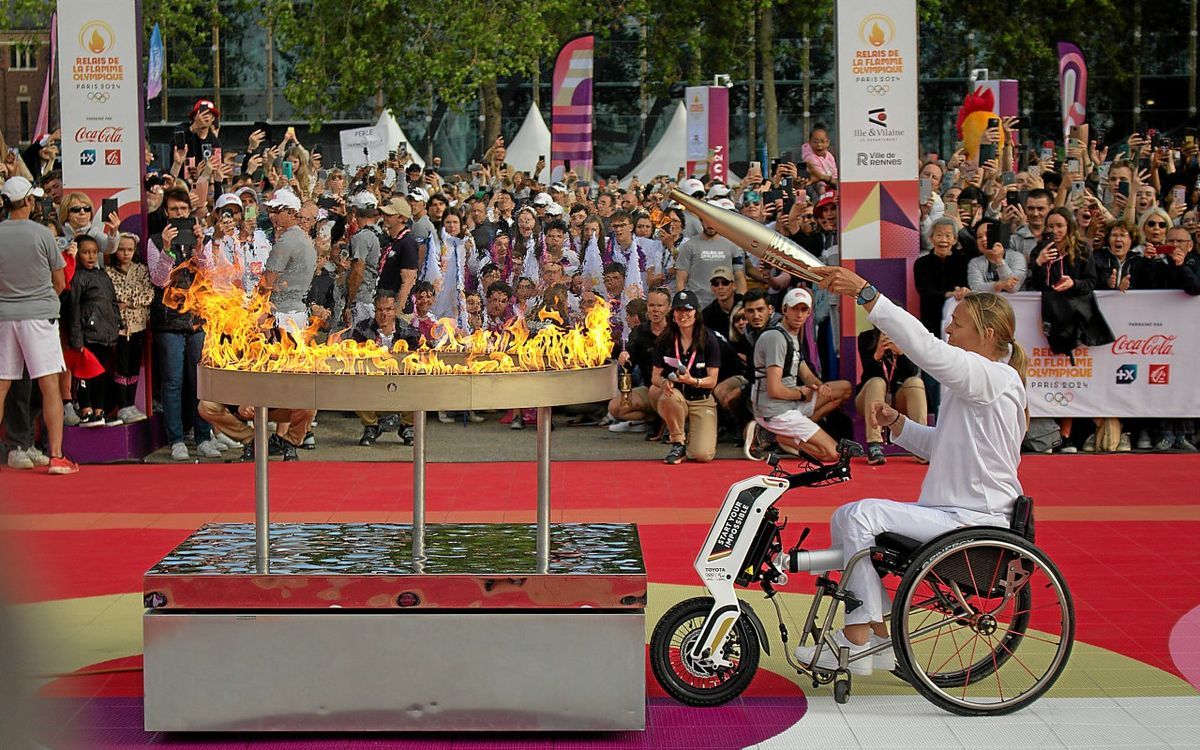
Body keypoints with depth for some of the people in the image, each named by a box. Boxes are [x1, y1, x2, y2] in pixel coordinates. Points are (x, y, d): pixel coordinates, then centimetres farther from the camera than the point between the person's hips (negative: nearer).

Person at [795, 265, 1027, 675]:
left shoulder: (996, 377, -16)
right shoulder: (974, 383, 16)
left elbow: (926, 348, -30)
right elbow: (938, 445, 23)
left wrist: (864, 292, -35)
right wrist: (897, 422, 4)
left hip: (975, 521, -11)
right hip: (951, 512, 11)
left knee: (864, 514, -22)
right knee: (844, 518, 7)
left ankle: (857, 642, -16)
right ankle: (877, 637, 9)